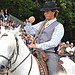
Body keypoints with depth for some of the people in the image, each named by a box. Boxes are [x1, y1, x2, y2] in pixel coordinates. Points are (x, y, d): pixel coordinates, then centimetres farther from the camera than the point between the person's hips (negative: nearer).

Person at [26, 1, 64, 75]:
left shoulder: (58, 26, -1)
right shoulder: (42, 24, 19)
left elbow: (54, 43, -11)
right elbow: (29, 31, 21)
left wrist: (37, 46, -17)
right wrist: (29, 23, 0)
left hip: (50, 53, -6)